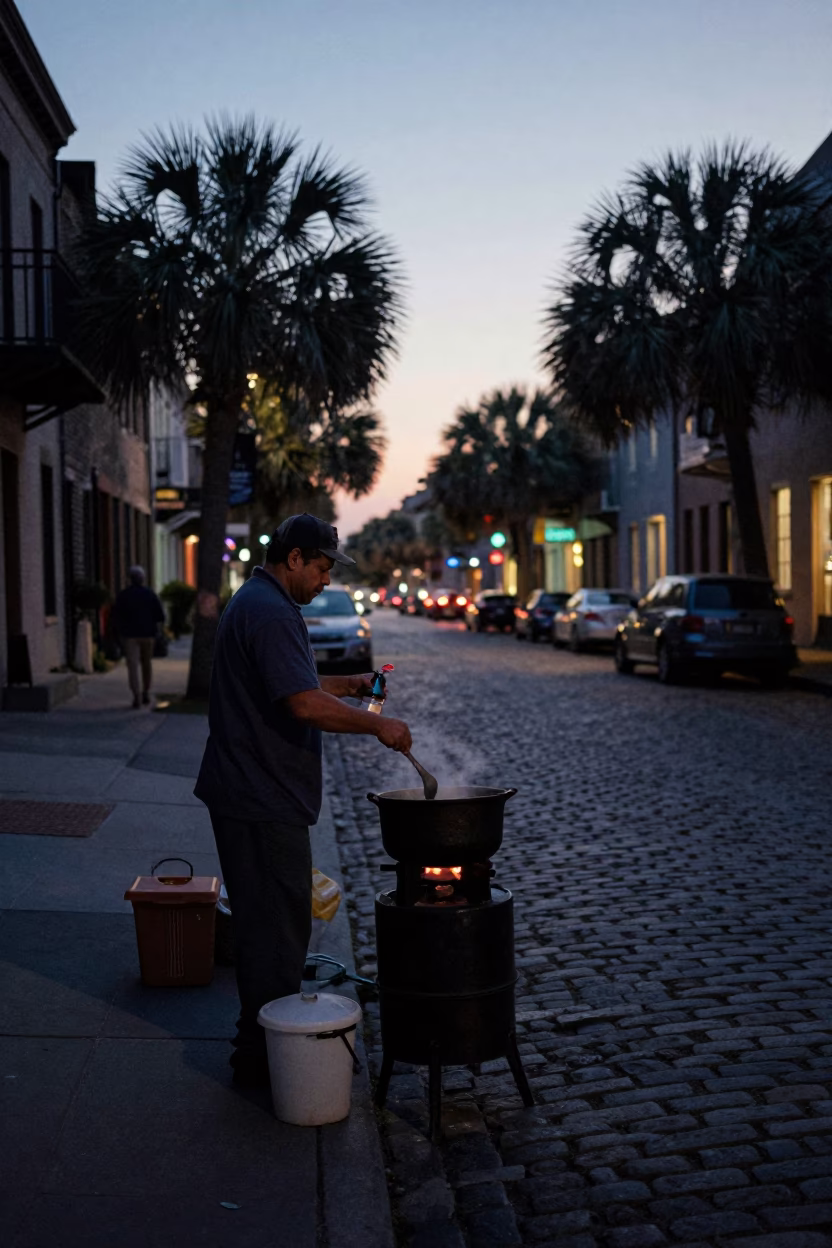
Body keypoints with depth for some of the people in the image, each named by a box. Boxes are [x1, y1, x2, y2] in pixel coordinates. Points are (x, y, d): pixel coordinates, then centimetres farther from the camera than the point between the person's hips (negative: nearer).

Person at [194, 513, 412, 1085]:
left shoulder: (255, 602, 17)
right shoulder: (270, 612, -19)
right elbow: (304, 704, -27)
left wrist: (345, 684, 18)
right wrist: (377, 725, -20)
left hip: (252, 795, 11)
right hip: (263, 800, -11)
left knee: (270, 921, 18)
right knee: (275, 924, -3)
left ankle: (263, 1042, 30)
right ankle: (264, 1055, 6)